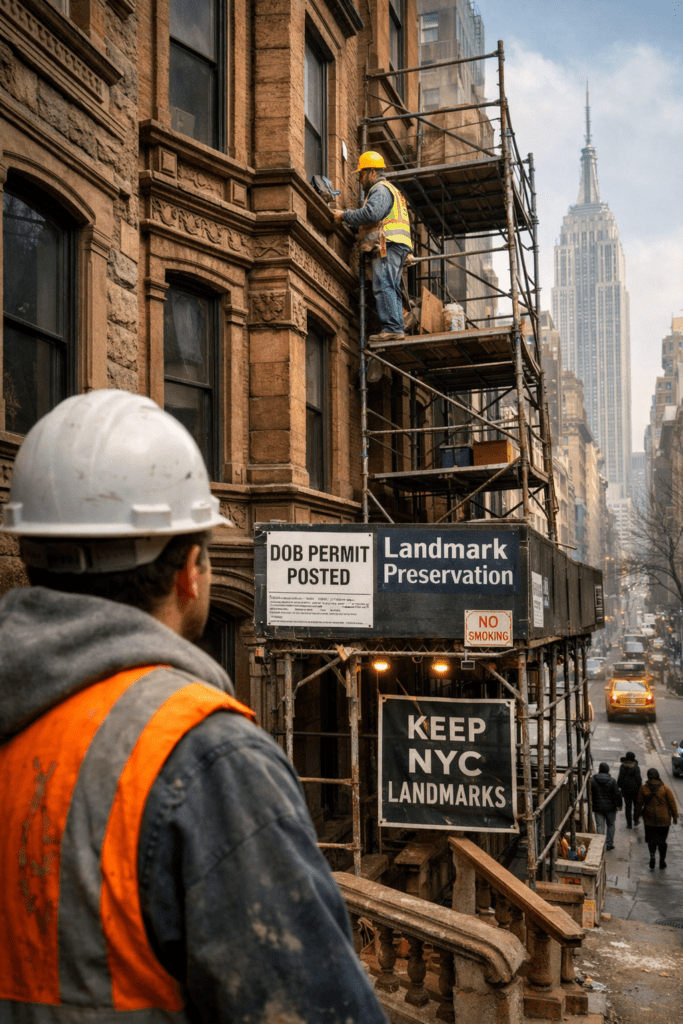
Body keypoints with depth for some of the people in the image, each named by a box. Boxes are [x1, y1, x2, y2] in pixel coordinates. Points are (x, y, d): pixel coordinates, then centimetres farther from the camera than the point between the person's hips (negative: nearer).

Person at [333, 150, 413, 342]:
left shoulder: (380, 189, -1)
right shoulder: (391, 190, 32)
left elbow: (370, 214, -19)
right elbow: (374, 220, 26)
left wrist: (344, 215, -9)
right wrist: (349, 223, 19)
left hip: (388, 244, -10)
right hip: (396, 246, 10)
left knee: (383, 286, -16)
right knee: (391, 288, 5)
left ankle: (392, 328, -23)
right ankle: (397, 328, 0)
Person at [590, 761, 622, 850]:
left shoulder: (593, 780, -4)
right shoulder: (612, 781, -11)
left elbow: (591, 794, 4)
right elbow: (617, 794, -10)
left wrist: (593, 804, 17)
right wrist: (619, 805, 4)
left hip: (598, 807, 1)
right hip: (610, 807, -1)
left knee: (600, 826, 5)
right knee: (610, 826, 14)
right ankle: (609, 844, 19)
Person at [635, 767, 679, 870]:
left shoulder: (643, 789, -7)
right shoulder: (665, 788, -9)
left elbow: (639, 804, -2)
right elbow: (672, 803, -4)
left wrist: (637, 817, 10)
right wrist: (675, 816, 7)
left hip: (649, 820, 0)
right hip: (664, 820, 0)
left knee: (651, 840, 11)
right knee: (662, 841, 14)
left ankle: (652, 856, -10)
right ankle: (662, 861, 21)